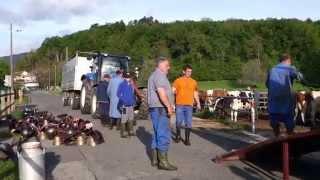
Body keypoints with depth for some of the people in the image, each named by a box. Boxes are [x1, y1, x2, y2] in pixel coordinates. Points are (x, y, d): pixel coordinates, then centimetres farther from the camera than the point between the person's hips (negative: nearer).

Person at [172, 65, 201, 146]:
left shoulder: (193, 82, 11)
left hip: (189, 105, 2)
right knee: (179, 122, 0)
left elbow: (195, 94, 17)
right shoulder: (178, 80, 2)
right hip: (179, 105, -2)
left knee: (188, 123, 0)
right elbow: (173, 91, -1)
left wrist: (198, 103, 9)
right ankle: (178, 135, 24)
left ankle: (187, 139, 11)